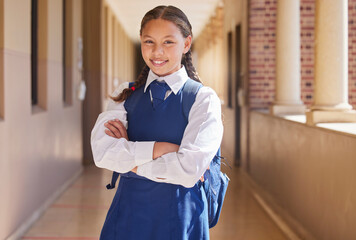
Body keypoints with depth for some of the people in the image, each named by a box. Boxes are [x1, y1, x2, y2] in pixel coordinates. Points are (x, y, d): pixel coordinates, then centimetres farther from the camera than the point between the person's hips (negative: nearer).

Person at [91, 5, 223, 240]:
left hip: (178, 219, -3)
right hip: (128, 213, 3)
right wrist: (160, 148, -17)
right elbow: (102, 152, -11)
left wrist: (130, 160, -9)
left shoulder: (203, 99, -6)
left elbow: (189, 169, -18)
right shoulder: (126, 94, 5)